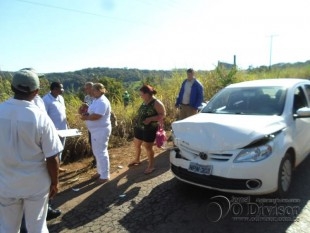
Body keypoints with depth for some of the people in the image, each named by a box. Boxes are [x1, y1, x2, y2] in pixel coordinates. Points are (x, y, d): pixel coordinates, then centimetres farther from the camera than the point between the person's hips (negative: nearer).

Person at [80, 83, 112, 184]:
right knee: (97, 152, 19)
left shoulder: (102, 102, -21)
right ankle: (100, 172, 33)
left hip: (101, 131, -11)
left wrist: (85, 117, -11)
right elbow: (92, 113, 17)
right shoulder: (96, 100, 12)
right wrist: (86, 114, -4)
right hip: (96, 130, 11)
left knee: (101, 153, -1)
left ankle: (105, 176, 12)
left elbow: (96, 116, -28)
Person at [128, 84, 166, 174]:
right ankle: (137, 160, 43)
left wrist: (150, 119, -27)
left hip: (149, 129, -8)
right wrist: (137, 119, 8)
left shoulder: (156, 103, -17)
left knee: (148, 147, 1)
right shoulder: (145, 102, 6)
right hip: (139, 127, 8)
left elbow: (163, 114, -18)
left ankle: (151, 166, 19)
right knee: (136, 144, 19)